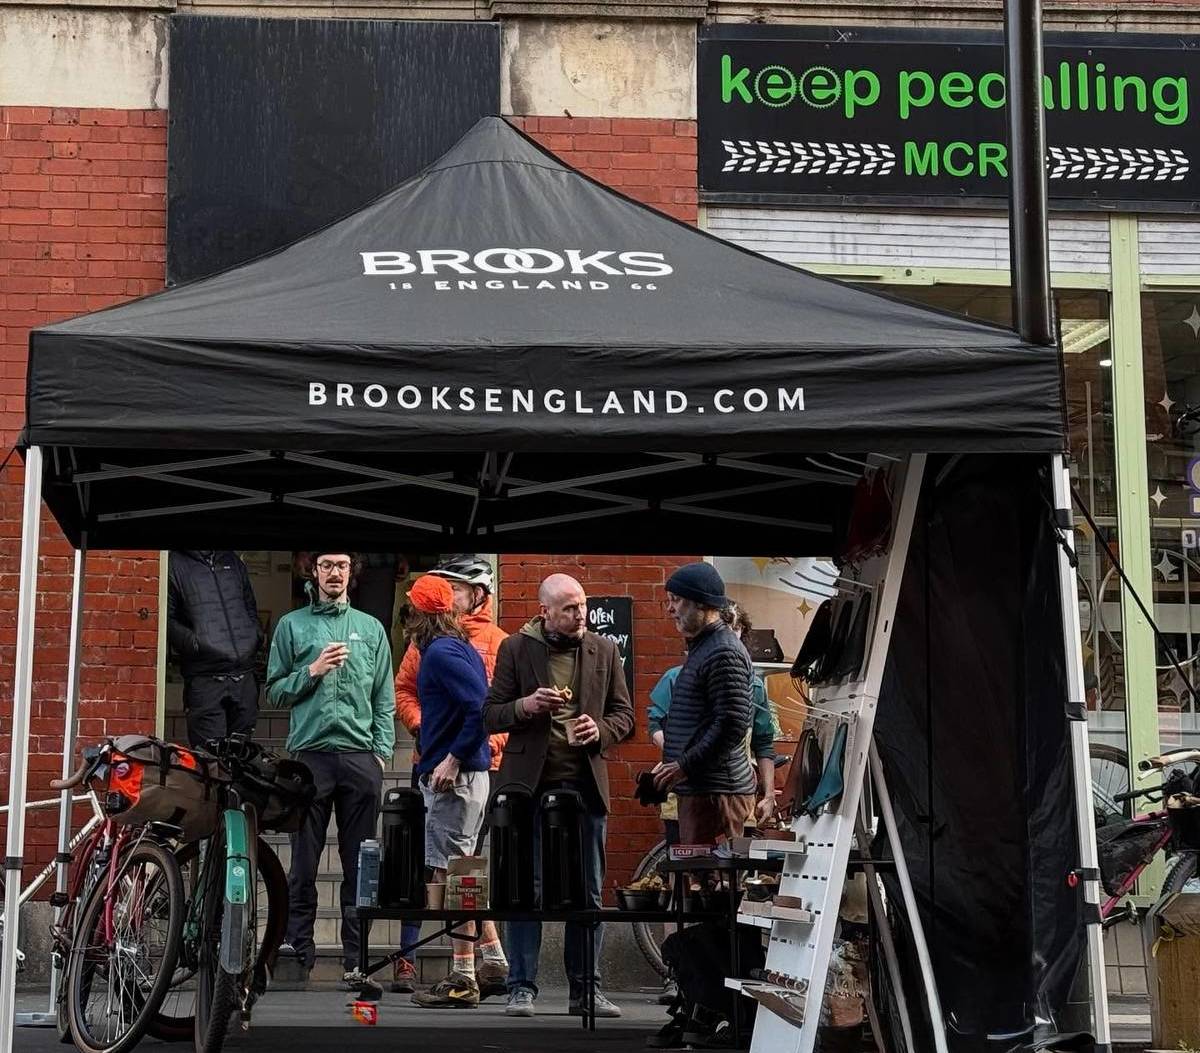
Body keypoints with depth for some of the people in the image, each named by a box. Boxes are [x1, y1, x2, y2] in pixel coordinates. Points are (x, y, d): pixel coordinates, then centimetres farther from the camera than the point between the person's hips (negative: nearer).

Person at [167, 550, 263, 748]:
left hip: (244, 678, 6)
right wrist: (194, 643, -16)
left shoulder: (233, 561, 19)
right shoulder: (175, 564, 1)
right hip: (205, 681, -5)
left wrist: (256, 635, 11)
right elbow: (167, 620, -5)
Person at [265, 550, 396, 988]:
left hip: (361, 756, 1)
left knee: (360, 865, 2)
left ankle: (358, 959, 5)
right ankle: (297, 945, 6)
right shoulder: (292, 625, 11)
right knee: (304, 862, 0)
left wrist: (382, 751, 2)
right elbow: (275, 691, 7)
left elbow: (385, 700, 12)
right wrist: (313, 671, -8)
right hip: (310, 754, -1)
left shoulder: (370, 628, 15)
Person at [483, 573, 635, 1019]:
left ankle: (585, 990, 14)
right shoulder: (516, 649, 1)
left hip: (586, 785, 2)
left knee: (588, 893, 6)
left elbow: (624, 716, 12)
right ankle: (522, 987, 9)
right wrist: (526, 705, -17)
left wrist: (600, 730, -9)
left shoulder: (604, 651, 8)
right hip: (530, 784, -2)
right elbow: (491, 715, 2)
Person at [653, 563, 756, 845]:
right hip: (698, 789, 10)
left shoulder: (724, 653, -14)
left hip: (716, 792, -10)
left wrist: (684, 766, -18)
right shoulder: (701, 648, 19)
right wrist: (670, 763, 17)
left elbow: (732, 726, -21)